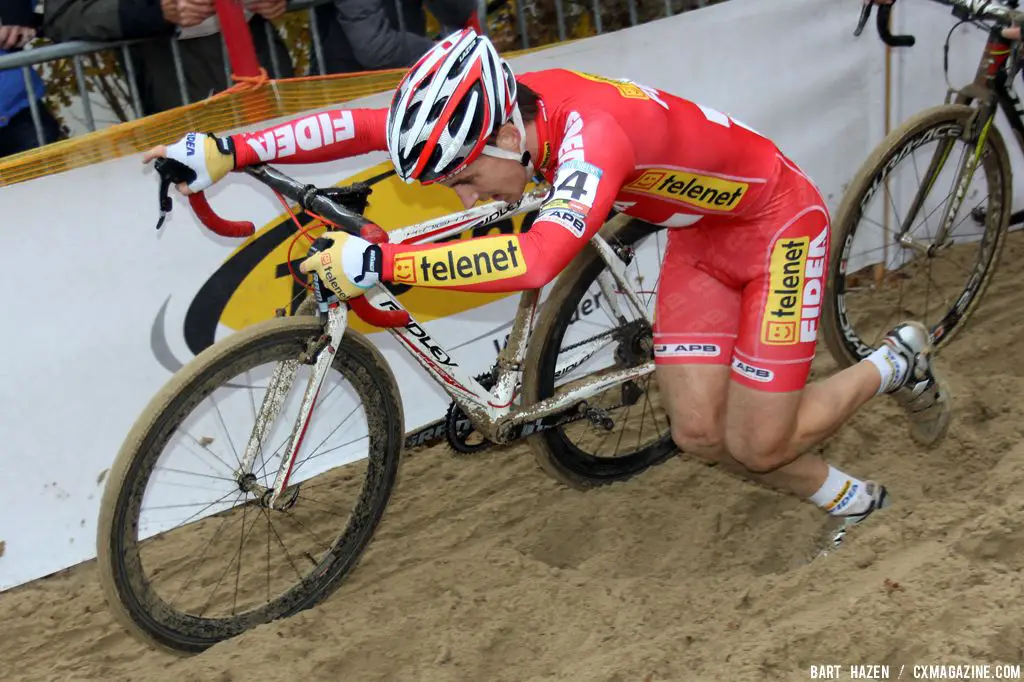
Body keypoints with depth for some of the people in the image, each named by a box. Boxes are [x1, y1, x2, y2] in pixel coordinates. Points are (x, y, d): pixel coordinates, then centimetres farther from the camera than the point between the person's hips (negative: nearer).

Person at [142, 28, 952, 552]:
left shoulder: (593, 129, -41)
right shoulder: (490, 106, -17)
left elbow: (537, 258, -55)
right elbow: (361, 125, -15)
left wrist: (379, 262, -55)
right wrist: (226, 150, -22)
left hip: (777, 226, -7)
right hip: (699, 237, 7)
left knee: (757, 444, -2)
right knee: (699, 433, 3)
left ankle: (895, 362, 23)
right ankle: (849, 499, 28)